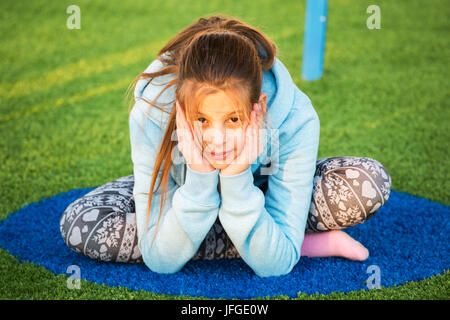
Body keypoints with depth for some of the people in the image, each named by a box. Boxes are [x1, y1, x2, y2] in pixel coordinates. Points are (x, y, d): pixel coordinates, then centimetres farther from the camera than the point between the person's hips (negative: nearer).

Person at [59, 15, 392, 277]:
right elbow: (161, 259, -30)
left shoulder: (295, 119, -36)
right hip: (186, 188, 3)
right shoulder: (152, 113, -35)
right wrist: (199, 178, -44)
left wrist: (238, 179, -44)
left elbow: (275, 264, -31)